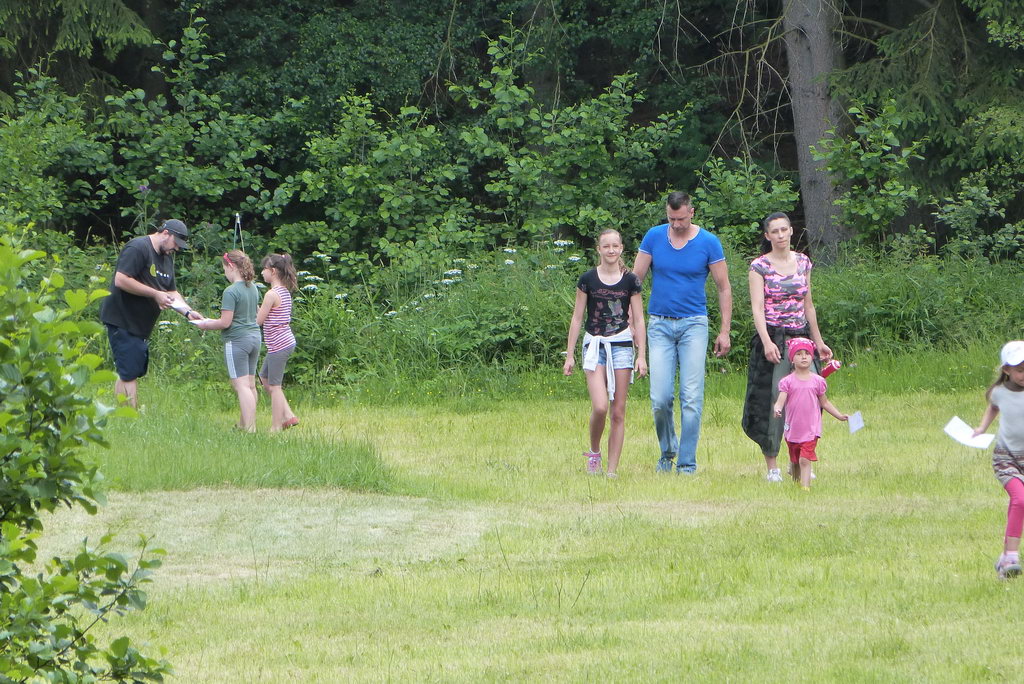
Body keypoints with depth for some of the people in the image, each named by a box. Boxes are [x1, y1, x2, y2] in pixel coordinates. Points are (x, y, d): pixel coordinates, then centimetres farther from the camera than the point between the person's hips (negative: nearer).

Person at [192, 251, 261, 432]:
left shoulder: (231, 291, -16)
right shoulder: (253, 288, 9)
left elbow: (225, 322, -18)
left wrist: (206, 325, 0)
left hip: (237, 340, -8)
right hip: (254, 336, 8)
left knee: (242, 385, -8)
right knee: (250, 384, 13)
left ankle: (249, 429, -14)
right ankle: (243, 424, 21)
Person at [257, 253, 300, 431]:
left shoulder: (272, 294, -19)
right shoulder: (285, 291, 10)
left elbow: (259, 320, -15)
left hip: (278, 345, -10)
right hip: (287, 341, 10)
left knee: (274, 385, -1)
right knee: (265, 378, 20)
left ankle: (276, 426, 4)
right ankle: (288, 415, 20)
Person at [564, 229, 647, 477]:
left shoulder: (630, 281, 4)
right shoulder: (588, 280, 2)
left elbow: (638, 319, 7)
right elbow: (577, 318, 6)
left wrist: (641, 356, 1)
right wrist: (569, 355, 4)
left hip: (622, 345, 1)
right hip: (595, 345, -1)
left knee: (618, 412, 0)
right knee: (600, 407, -16)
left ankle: (612, 469, 5)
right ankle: (594, 452, 10)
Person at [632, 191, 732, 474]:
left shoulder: (708, 243, 0)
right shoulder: (654, 237, 3)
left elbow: (724, 288, 6)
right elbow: (635, 280, 8)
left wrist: (725, 331, 1)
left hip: (693, 324, -1)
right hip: (660, 324, 1)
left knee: (692, 398, -6)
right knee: (660, 398, -5)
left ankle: (687, 463, 0)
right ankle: (667, 449, 19)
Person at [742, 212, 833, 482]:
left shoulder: (803, 262, 11)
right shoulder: (759, 267, -3)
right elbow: (757, 307, -11)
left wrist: (818, 341, 19)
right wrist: (767, 342, -23)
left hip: (801, 337, 5)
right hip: (773, 338, -5)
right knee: (773, 401, -7)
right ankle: (772, 466, -2)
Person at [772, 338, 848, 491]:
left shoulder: (817, 381, 3)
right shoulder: (788, 381, -1)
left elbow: (824, 402, 13)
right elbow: (781, 400, -11)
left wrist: (839, 415, 9)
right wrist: (777, 409, -33)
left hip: (810, 429, -1)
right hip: (792, 429, 2)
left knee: (805, 460, -14)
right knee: (794, 460, 14)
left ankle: (805, 487, -20)